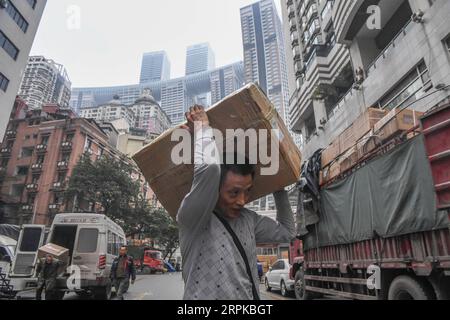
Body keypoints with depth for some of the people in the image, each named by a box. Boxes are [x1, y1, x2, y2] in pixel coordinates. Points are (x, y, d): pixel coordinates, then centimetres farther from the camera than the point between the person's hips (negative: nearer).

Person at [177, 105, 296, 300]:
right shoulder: (192, 219, -16)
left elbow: (286, 232, 15)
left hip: (251, 296, 4)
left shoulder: (248, 219, 2)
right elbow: (209, 168, -32)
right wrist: (202, 127, -16)